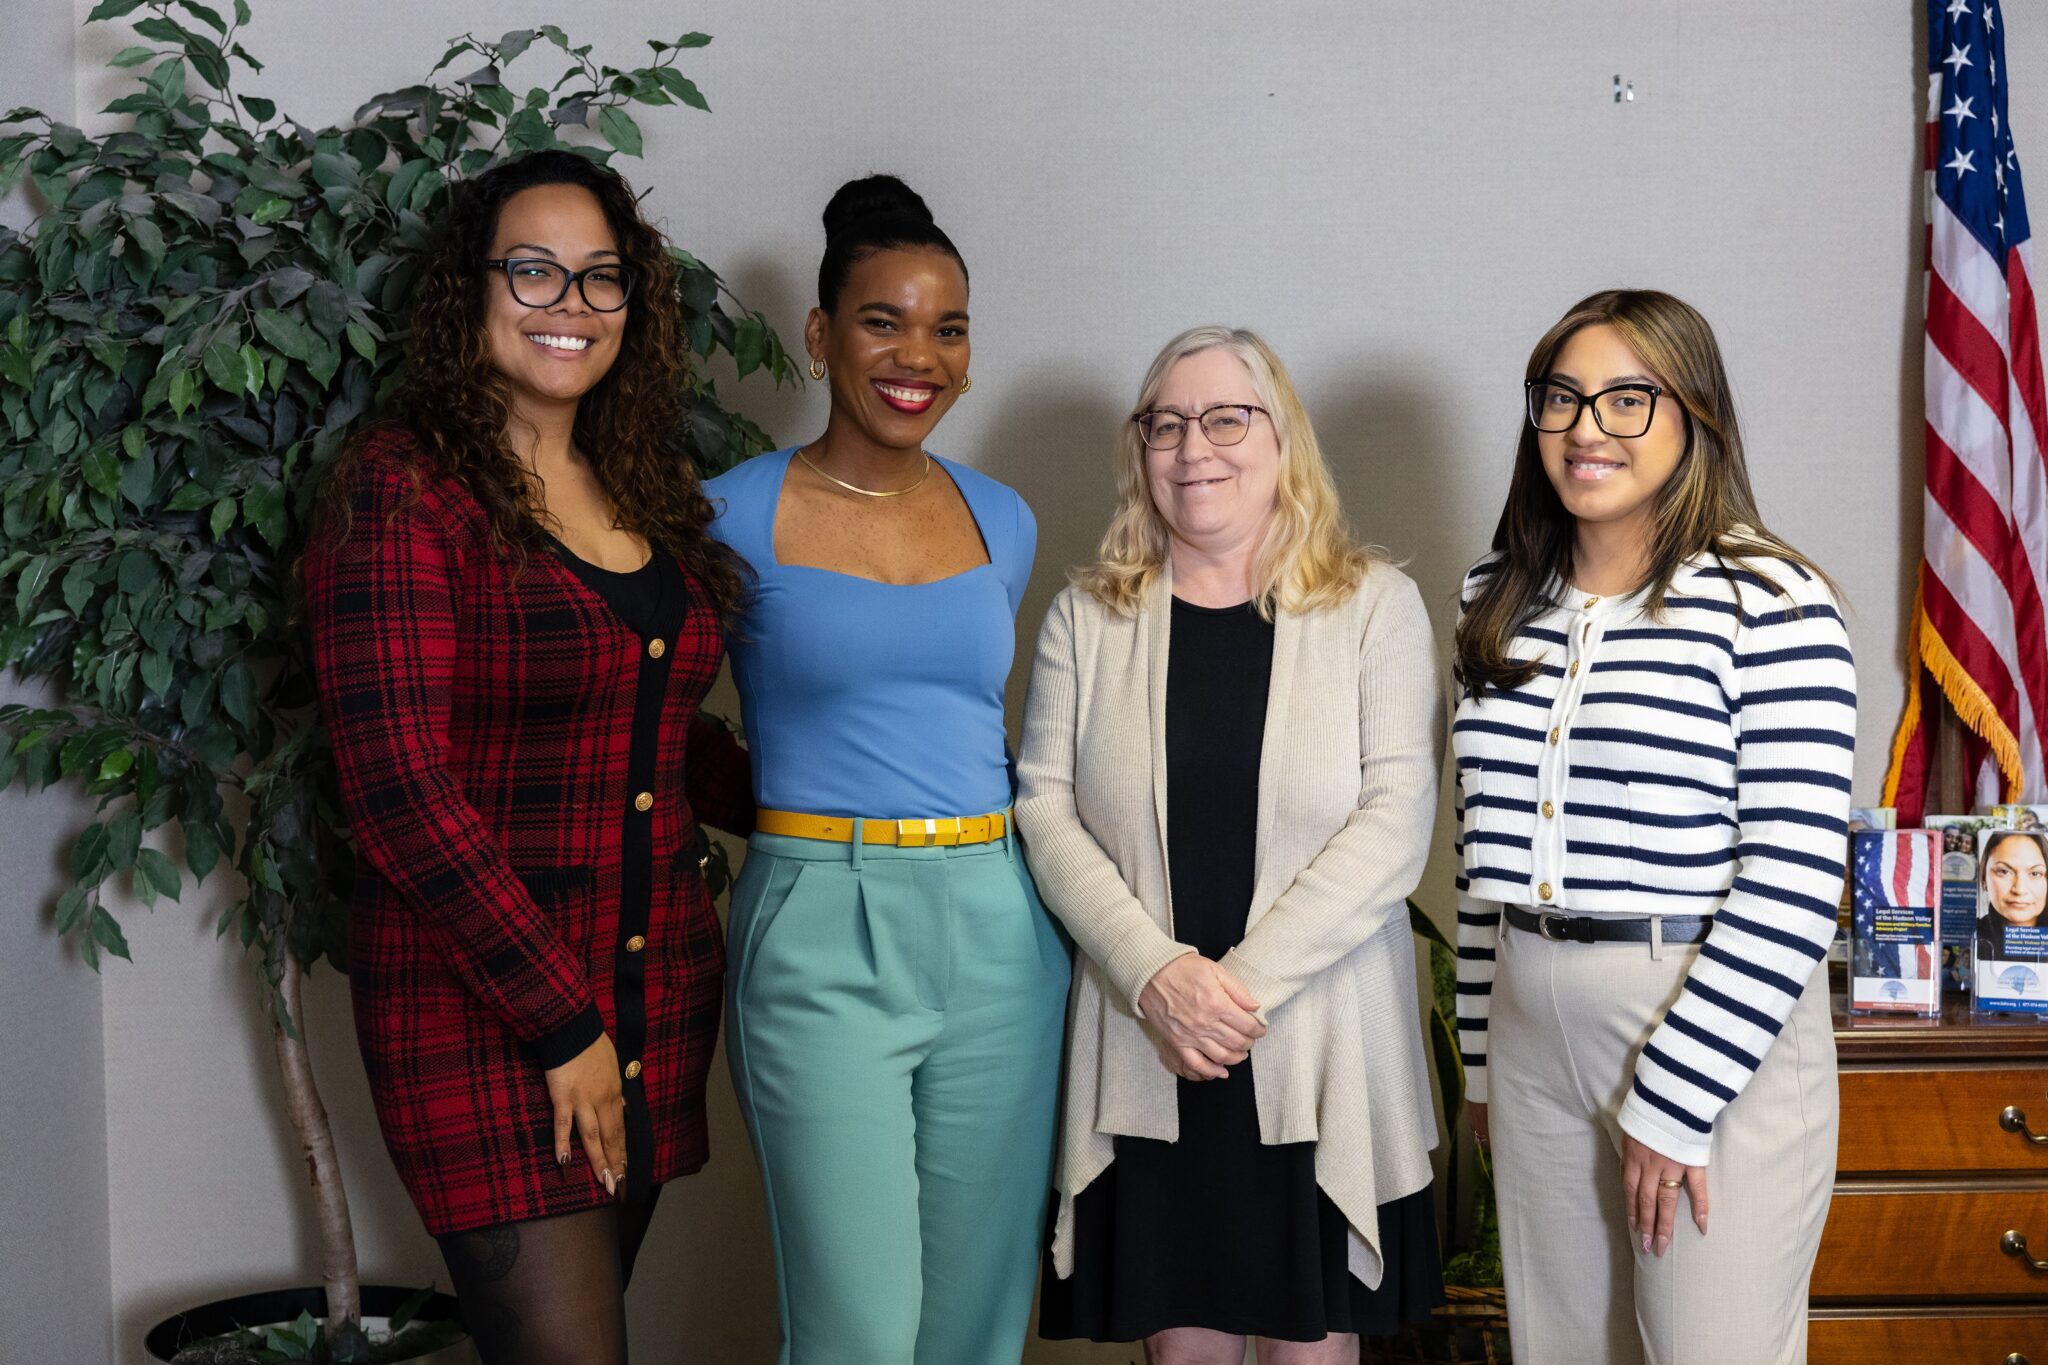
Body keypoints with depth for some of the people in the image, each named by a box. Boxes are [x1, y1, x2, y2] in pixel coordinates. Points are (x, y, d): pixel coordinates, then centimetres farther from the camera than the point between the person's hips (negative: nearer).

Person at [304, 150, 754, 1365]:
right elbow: (398, 781, -15)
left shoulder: (647, 492, 12)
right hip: (480, 1006, -6)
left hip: (658, 983, 7)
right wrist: (558, 1022, -15)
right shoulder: (404, 487, -9)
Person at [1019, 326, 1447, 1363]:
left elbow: (1396, 820, -7)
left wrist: (1249, 979, -15)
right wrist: (1158, 975, -14)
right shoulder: (1087, 618, 7)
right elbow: (1044, 810, 0)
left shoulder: (1376, 606, 2)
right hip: (1144, 1058, 1)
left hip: (1323, 1054, -1)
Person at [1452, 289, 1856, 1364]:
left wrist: (1671, 1101, -16)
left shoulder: (1769, 602, -10)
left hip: (1719, 1039, -5)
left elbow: (1795, 881, -15)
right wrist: (1480, 1048, 14)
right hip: (1533, 1033, 6)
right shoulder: (1500, 602, 8)